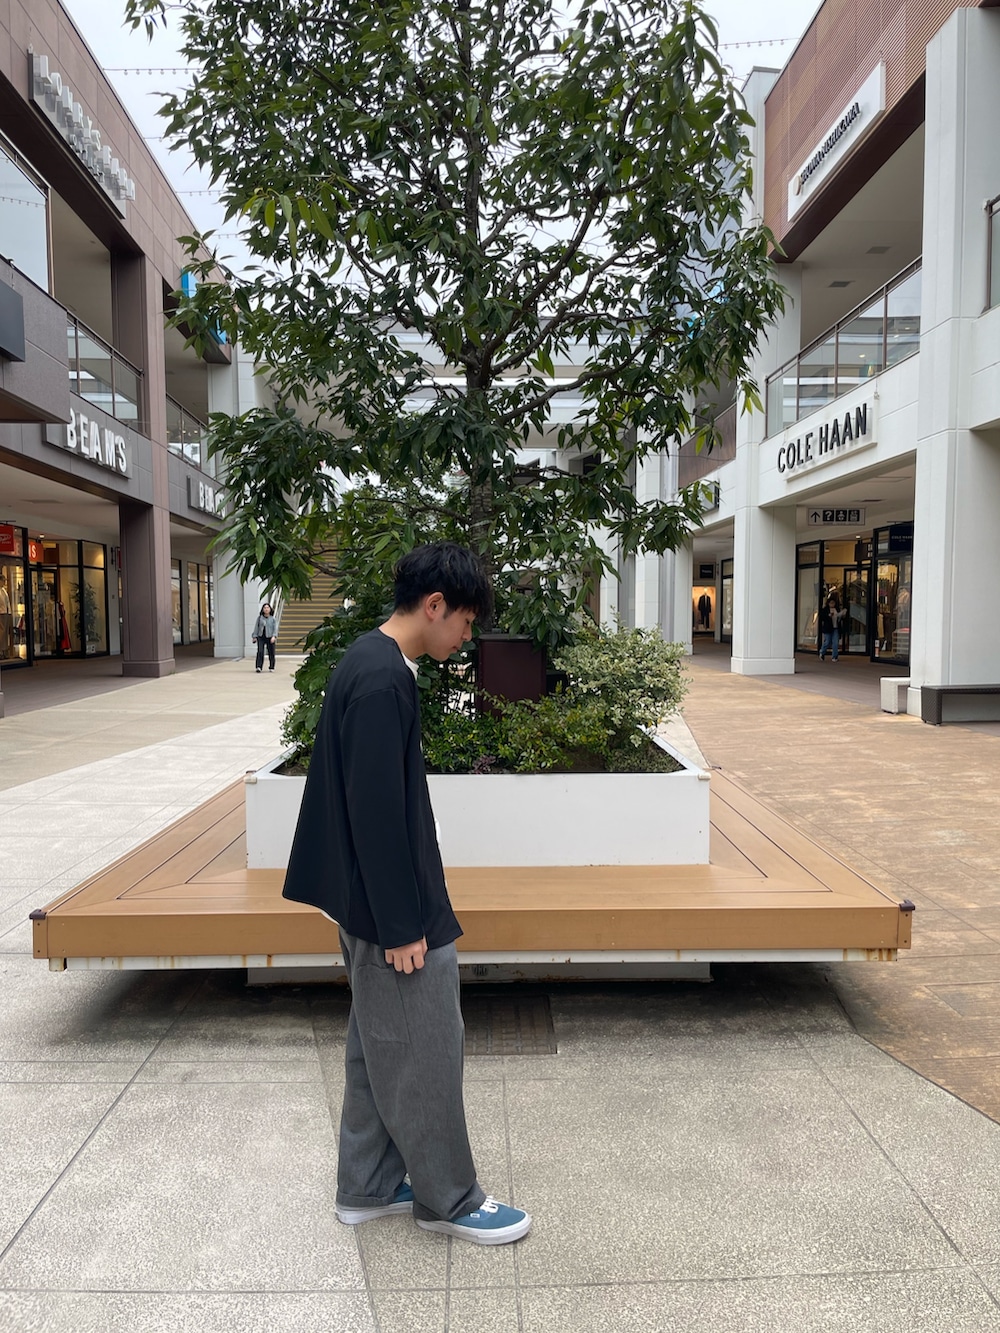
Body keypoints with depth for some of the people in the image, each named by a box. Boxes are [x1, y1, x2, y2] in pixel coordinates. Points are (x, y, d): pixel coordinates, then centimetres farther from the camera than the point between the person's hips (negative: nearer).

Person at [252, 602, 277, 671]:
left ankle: (271, 667, 18)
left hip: (270, 638, 0)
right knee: (260, 652, -12)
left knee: (271, 653, 4)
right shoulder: (259, 618, 7)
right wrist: (255, 637, 3)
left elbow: (275, 628, -1)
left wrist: (273, 636, -15)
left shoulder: (273, 619, 3)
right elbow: (256, 627, 9)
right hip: (261, 637, 0)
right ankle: (259, 667, -14)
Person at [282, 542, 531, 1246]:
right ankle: (450, 1199, 27)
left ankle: (369, 1187, 36)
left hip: (374, 902, 10)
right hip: (391, 907, -10)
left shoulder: (372, 663, 8)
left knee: (381, 1047, 21)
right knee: (426, 1054, 7)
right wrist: (402, 925, -18)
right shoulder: (382, 681, -24)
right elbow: (376, 814, -25)